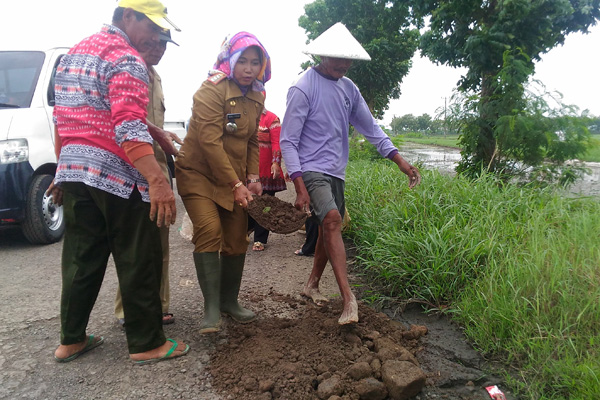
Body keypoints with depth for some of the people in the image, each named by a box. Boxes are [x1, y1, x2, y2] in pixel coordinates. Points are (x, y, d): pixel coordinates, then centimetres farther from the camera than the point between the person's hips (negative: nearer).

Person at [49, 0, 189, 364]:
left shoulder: (74, 54, 21)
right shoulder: (127, 60, -9)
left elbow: (63, 119, 23)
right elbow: (130, 127, -24)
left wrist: (65, 169, 28)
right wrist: (157, 181, -32)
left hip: (73, 170, 9)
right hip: (116, 174, -9)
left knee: (81, 259, 15)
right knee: (139, 262, 1)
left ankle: (71, 340, 25)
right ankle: (147, 344, 11)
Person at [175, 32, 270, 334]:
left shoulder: (256, 96, 7)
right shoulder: (212, 89, -15)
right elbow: (210, 141, -22)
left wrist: (252, 178, -3)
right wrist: (235, 185, -22)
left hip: (234, 177, 7)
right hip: (199, 173, -6)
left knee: (237, 239, 5)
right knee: (209, 230, -22)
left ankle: (230, 301, 21)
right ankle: (211, 308, -11)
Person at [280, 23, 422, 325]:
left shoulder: (348, 88, 9)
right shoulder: (303, 88, -11)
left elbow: (370, 127, 13)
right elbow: (288, 141, -13)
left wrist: (400, 161, 4)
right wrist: (299, 187, -21)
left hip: (336, 172, 8)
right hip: (311, 170, -7)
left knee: (329, 229, 12)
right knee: (332, 219, -25)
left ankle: (312, 285, 30)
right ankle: (348, 299, -25)